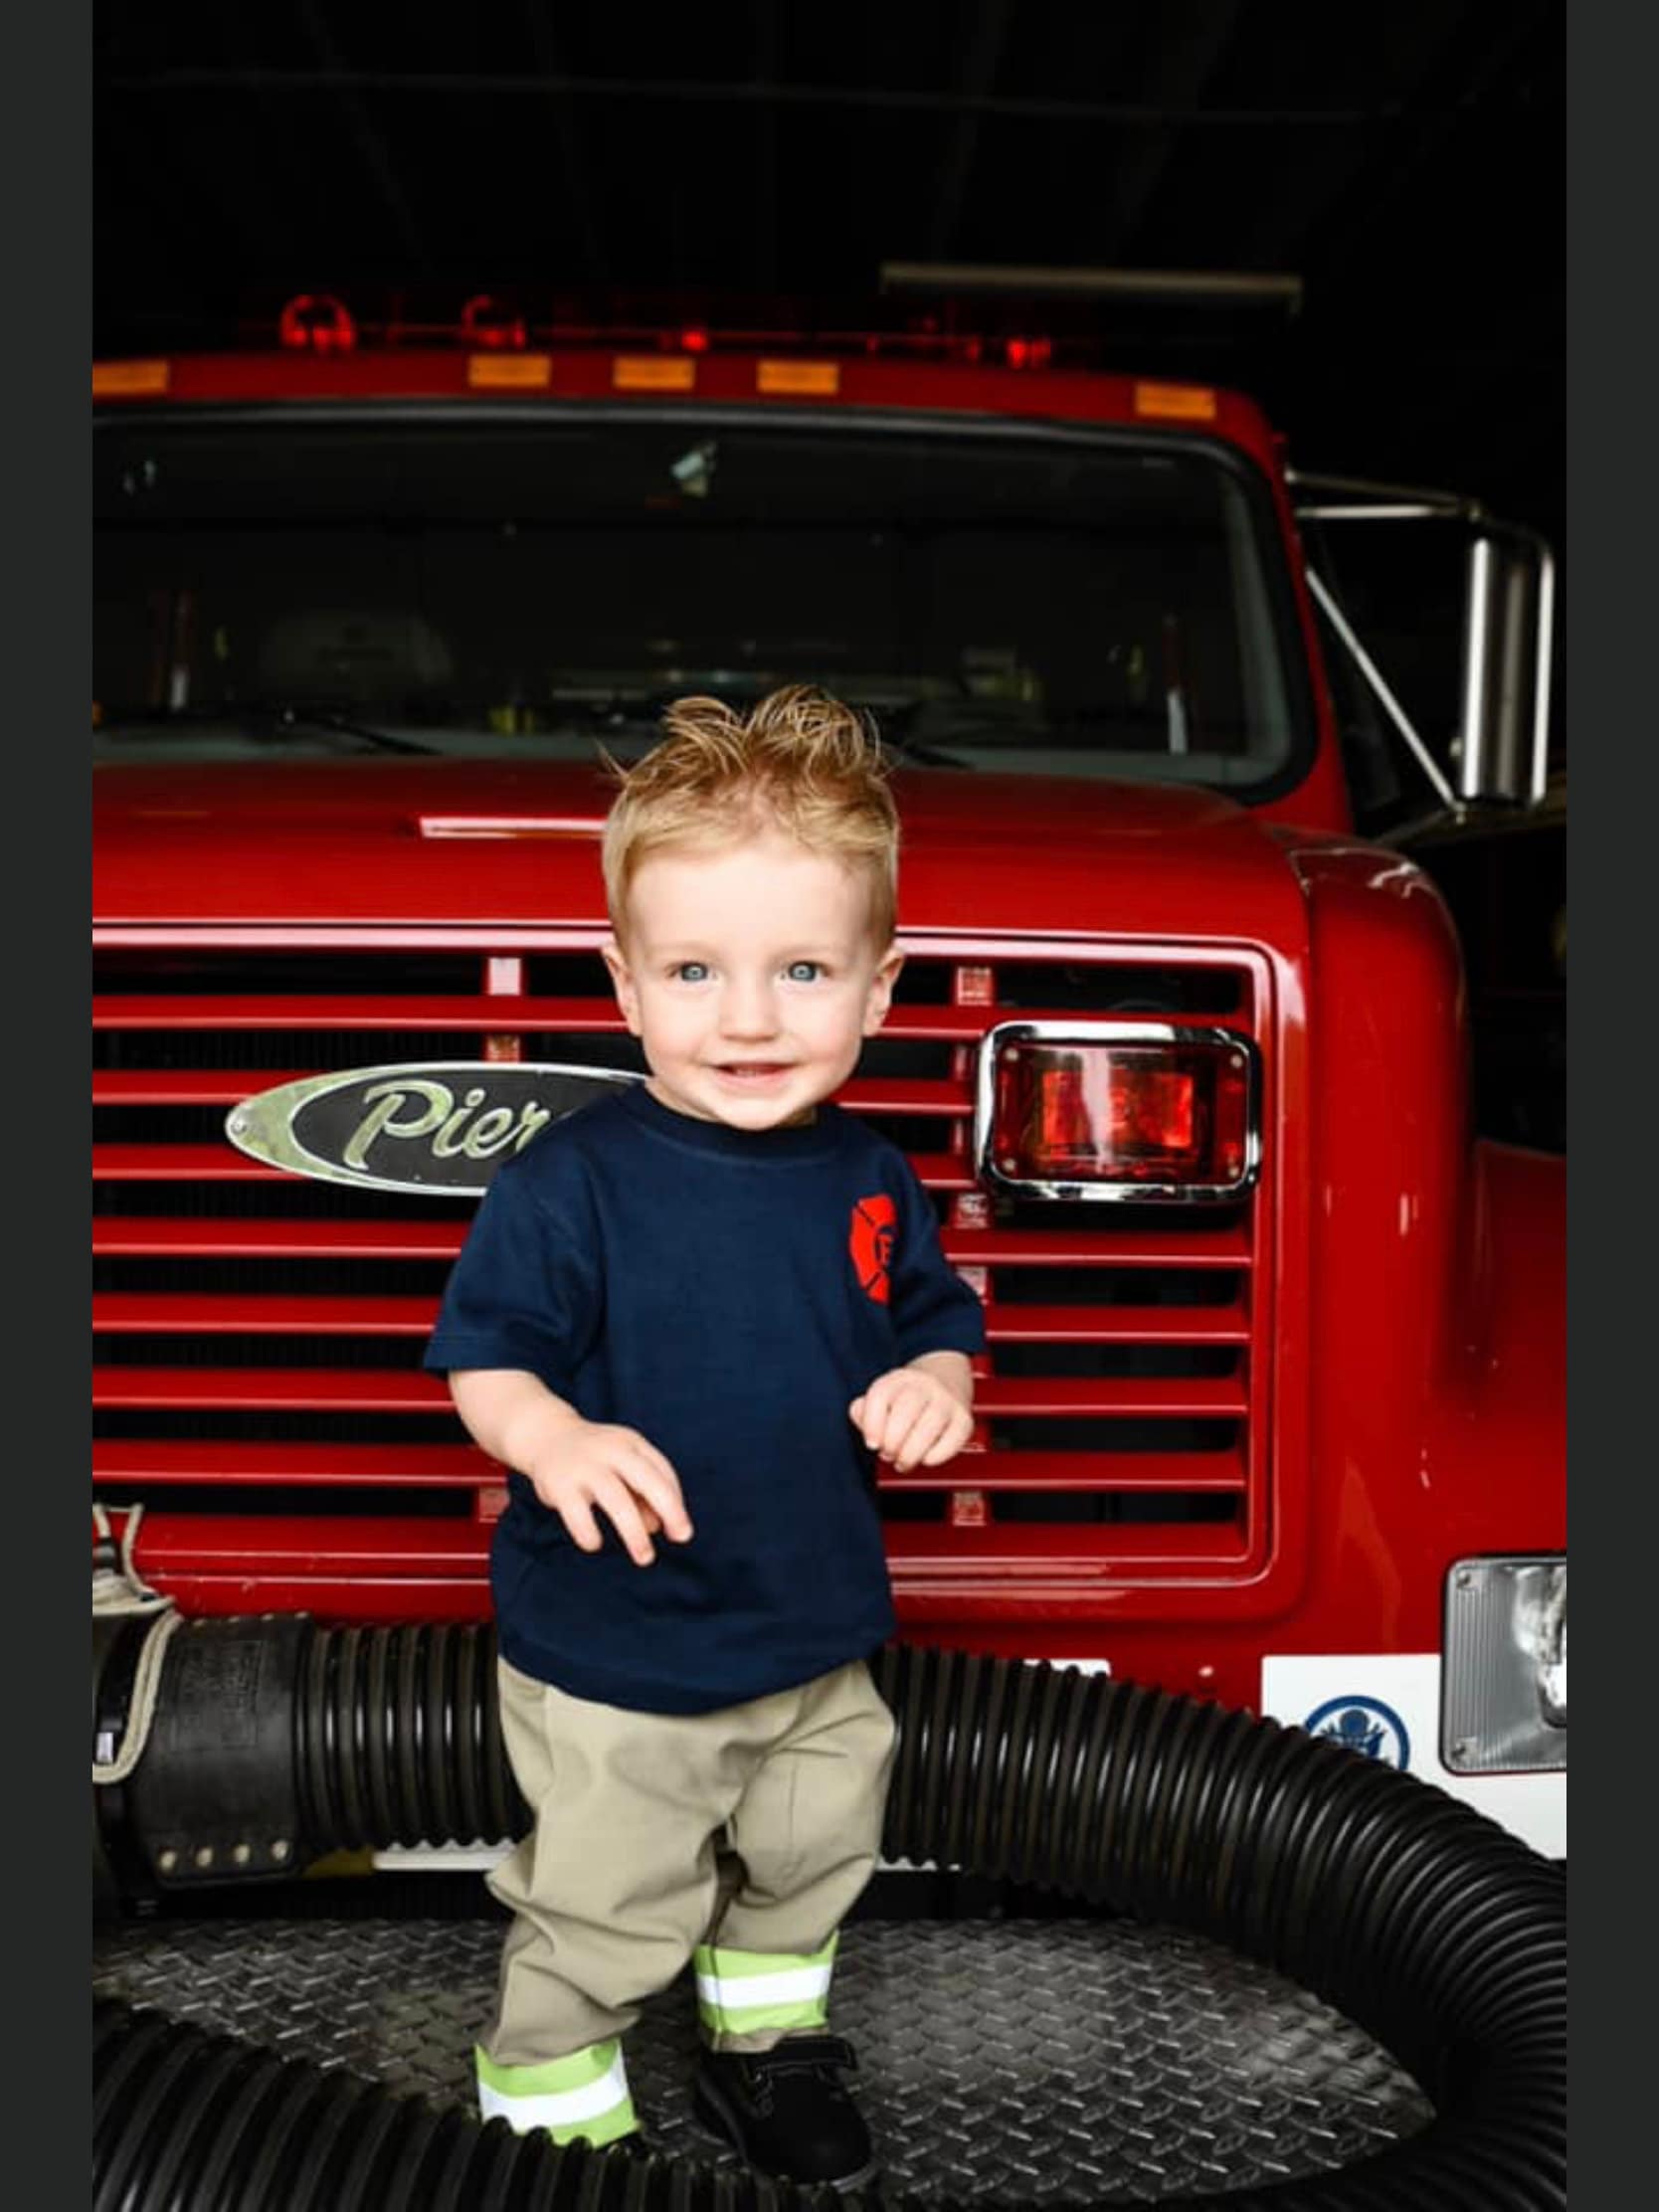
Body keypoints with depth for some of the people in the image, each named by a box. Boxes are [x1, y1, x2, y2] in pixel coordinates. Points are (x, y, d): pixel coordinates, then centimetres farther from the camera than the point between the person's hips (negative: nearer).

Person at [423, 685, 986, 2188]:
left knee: (811, 1861, 26)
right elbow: (484, 1352, -16)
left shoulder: (870, 1183, -4)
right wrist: (550, 1437, -36)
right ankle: (549, 2102, 33)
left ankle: (765, 2055, 52)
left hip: (817, 1643, 6)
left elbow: (935, 1320, 8)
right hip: (613, 1659, -6)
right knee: (608, 1913, 7)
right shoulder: (572, 1183, -20)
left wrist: (935, 1387, -14)